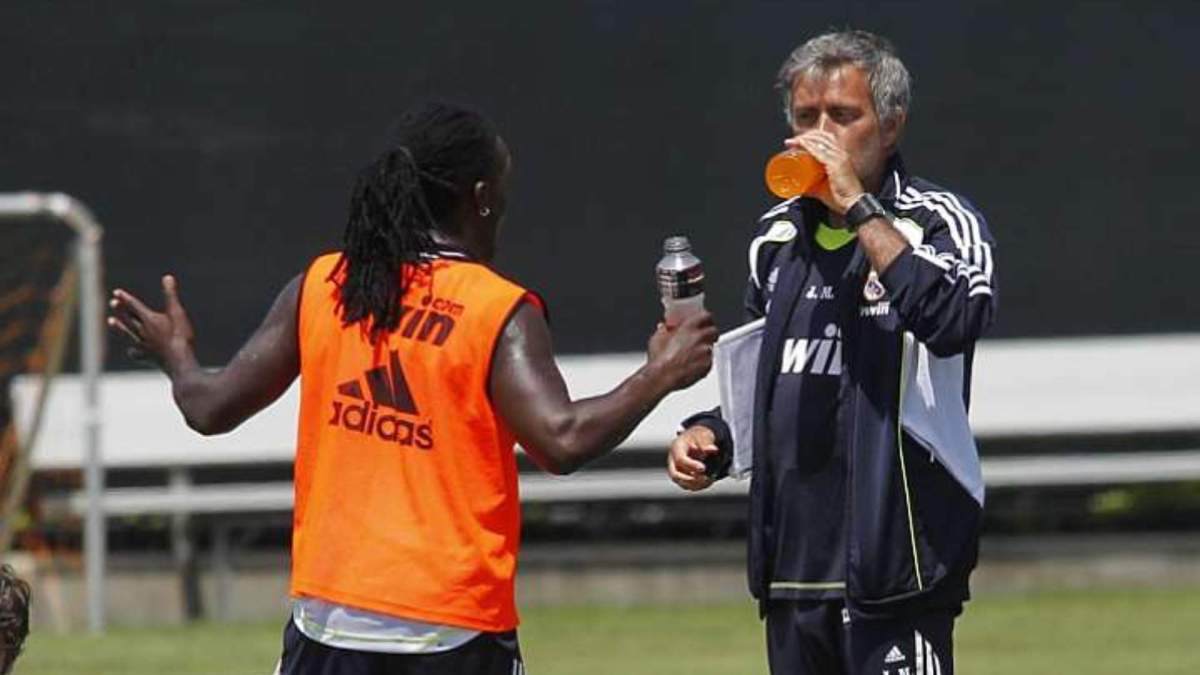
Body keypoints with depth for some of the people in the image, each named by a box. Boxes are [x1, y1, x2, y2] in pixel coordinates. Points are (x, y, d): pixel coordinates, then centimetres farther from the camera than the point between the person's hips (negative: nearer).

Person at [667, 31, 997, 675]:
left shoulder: (939, 221, -3)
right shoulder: (779, 235, 16)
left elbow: (954, 319, -26)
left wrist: (857, 205, -21)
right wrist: (710, 436, 10)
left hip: (895, 561, -7)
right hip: (791, 566, 7)